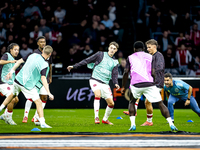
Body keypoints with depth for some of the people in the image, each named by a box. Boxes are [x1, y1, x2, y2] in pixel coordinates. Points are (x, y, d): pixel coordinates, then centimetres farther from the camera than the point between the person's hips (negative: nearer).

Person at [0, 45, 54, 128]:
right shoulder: (44, 65, -18)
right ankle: (42, 123, -12)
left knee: (13, 95, 32)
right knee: (38, 102, -3)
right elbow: (43, 79, -27)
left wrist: (12, 71, 18)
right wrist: (49, 93, -29)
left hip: (17, 80, 7)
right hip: (28, 85, -7)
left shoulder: (33, 55, 2)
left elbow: (19, 61, 8)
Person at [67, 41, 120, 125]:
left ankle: (105, 119, 25)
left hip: (105, 83, 4)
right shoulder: (100, 55, 1)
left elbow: (114, 75, 5)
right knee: (97, 95, -31)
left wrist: (116, 84, -16)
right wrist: (74, 66, -3)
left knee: (111, 103, 1)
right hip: (95, 80, -4)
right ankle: (96, 117, -29)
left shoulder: (115, 62, 11)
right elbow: (87, 61, 1)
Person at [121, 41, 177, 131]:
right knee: (160, 103, 7)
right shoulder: (151, 57, 14)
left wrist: (123, 87, 13)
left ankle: (133, 124, 10)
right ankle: (171, 125, -4)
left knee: (132, 102, 25)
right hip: (149, 83, -1)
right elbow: (153, 73, 2)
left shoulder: (130, 57, 15)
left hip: (135, 84, 1)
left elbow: (126, 72, 6)